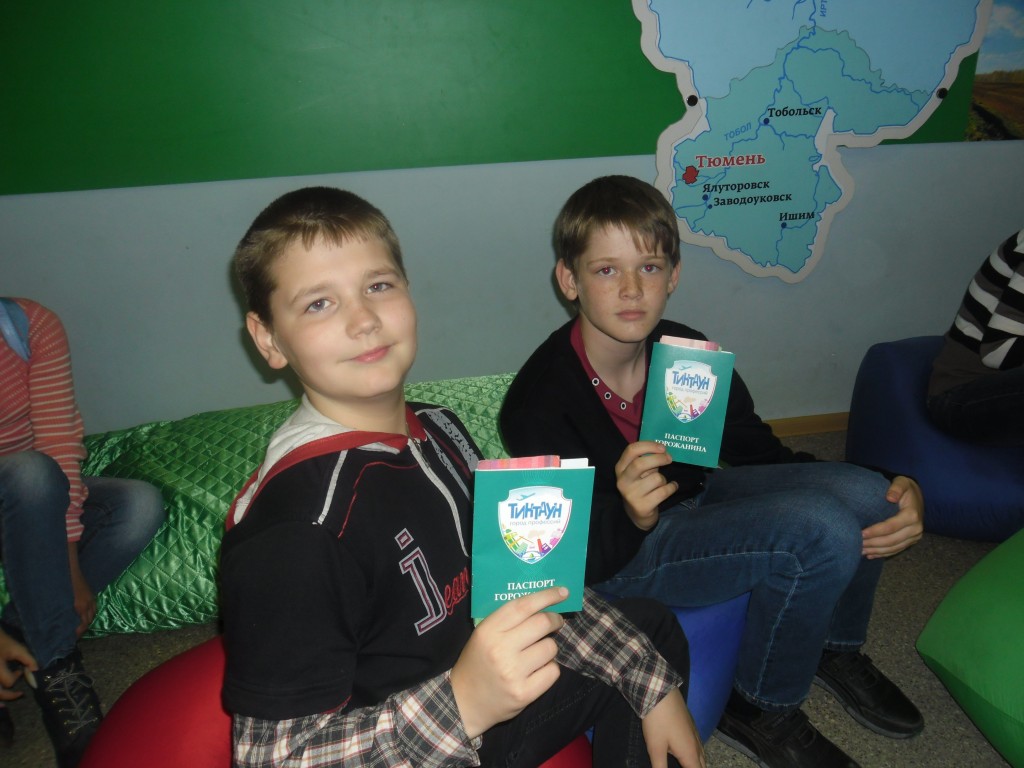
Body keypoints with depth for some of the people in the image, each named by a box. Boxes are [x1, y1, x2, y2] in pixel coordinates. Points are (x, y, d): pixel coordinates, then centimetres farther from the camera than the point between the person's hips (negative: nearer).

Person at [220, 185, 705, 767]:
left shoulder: (439, 432, -4)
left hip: (487, 713, 8)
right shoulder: (289, 529, -31)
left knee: (655, 628, 19)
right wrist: (463, 703, -41)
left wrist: (655, 685, 3)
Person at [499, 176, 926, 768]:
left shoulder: (688, 353, -10)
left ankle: (837, 649, 23)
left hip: (693, 494, 7)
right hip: (620, 555, -6)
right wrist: (633, 515, -43)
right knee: (821, 531, -25)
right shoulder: (539, 402, -25)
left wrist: (894, 497, -8)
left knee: (864, 494, -7)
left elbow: (759, 452, 3)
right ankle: (761, 713, 1)